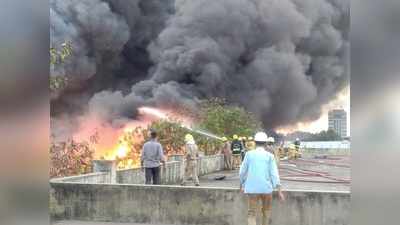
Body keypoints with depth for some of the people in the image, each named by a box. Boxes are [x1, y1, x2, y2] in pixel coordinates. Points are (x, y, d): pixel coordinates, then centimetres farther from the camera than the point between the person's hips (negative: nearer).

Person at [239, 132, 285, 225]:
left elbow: (242, 171, 6)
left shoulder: (249, 154, 0)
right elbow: (274, 173, -7)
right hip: (266, 188, 0)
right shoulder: (269, 156, -1)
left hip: (253, 188, 0)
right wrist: (279, 191, -6)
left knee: (252, 213, -2)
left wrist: (241, 185, 22)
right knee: (266, 211, 22)